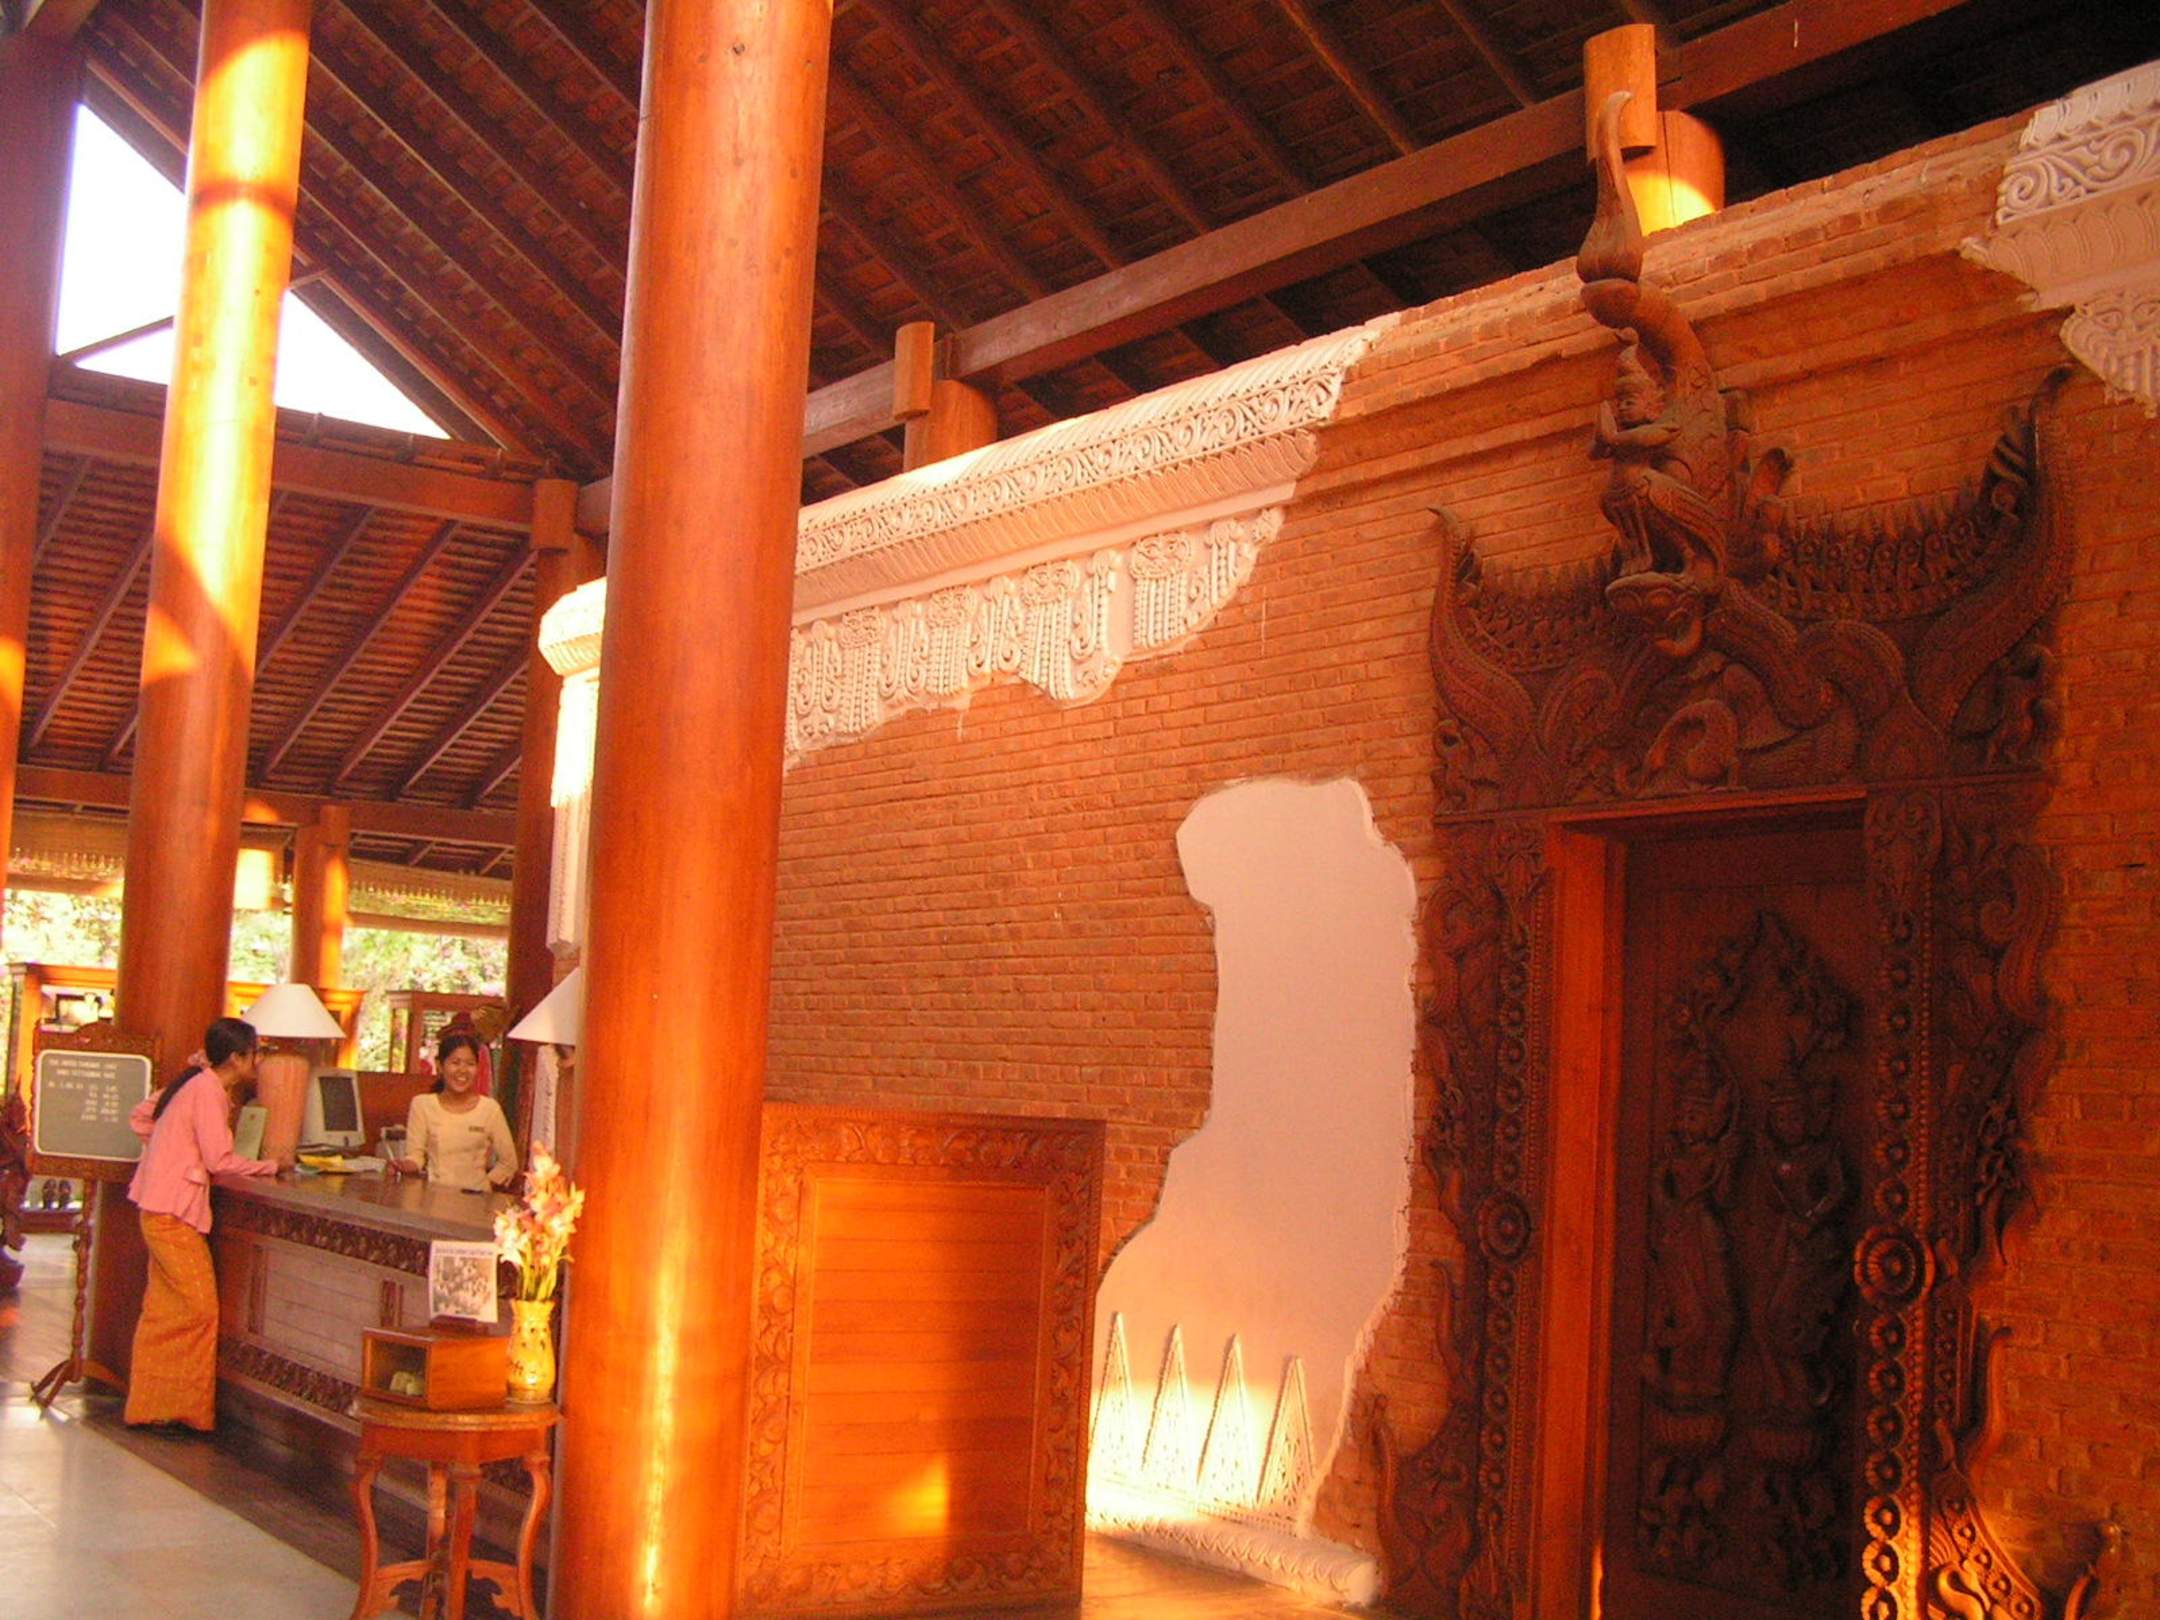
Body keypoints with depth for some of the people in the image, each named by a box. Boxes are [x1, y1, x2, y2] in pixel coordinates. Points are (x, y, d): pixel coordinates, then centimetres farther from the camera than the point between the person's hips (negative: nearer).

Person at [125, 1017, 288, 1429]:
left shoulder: (196, 1084, 14)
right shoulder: (208, 1092, -15)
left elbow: (140, 1115, 24)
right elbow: (220, 1161, -17)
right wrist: (273, 1166, -7)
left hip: (161, 1212, 10)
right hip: (174, 1213, -10)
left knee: (164, 1312, 12)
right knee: (200, 1310, -6)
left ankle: (150, 1407, 17)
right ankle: (189, 1410, -2)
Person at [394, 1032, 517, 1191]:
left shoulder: (490, 1108, 2)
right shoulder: (422, 1105, 5)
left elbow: (509, 1162, 8)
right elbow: (415, 1154, 3)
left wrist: (483, 1185, -1)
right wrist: (407, 1165, -16)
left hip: (475, 1197, -1)